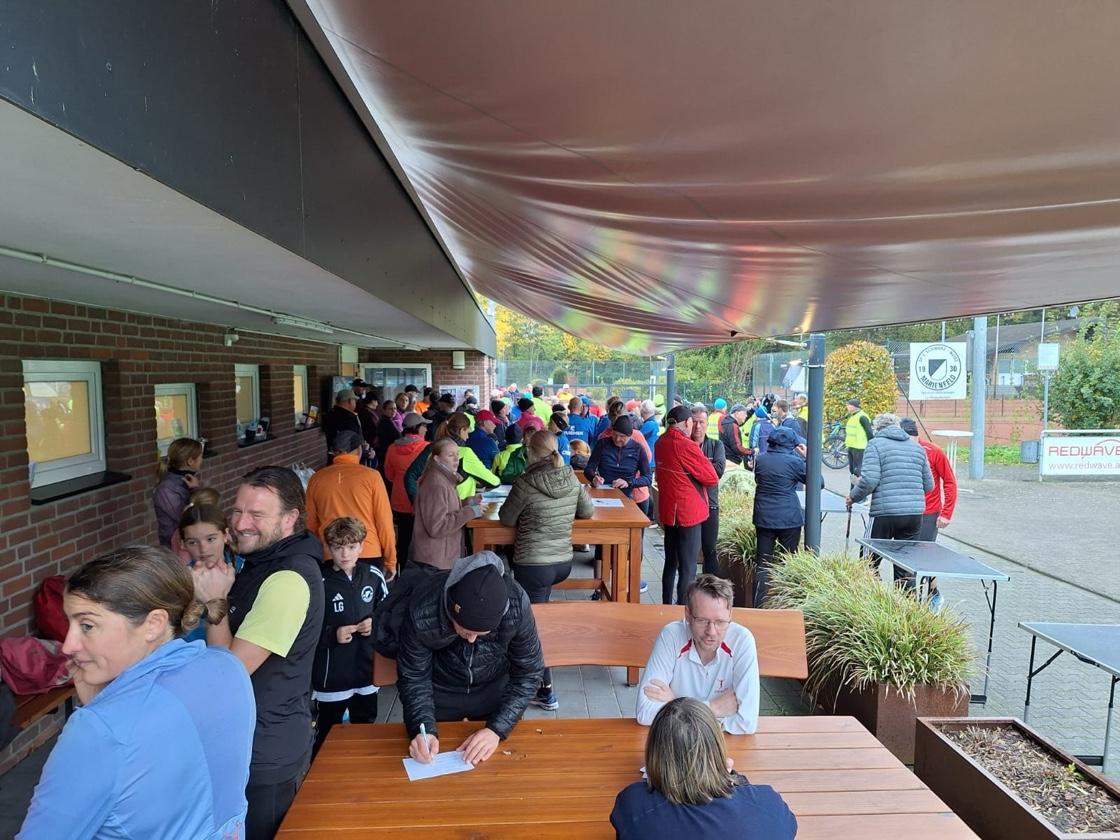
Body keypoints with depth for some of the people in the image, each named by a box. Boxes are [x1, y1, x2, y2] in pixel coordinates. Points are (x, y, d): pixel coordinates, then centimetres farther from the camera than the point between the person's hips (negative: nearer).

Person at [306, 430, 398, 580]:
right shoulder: (371, 476, -5)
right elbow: (384, 521, -4)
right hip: (369, 556, -2)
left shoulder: (316, 479, 2)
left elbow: (311, 524, 10)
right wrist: (391, 560, 4)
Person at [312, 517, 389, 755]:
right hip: (331, 677, -4)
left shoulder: (373, 576, -5)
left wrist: (376, 624, -9)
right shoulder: (320, 583, -17)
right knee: (326, 737, 13)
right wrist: (332, 635, -24)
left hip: (366, 672, 4)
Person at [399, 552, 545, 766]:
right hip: (440, 694, 0)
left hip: (495, 690, 0)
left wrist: (497, 729, -26)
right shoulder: (422, 613, -35)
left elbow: (528, 673, -19)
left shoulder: (516, 605, -33)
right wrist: (424, 728, -31)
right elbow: (413, 677, -17)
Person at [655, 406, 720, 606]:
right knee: (687, 568, 0)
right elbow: (712, 479, -14)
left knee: (671, 562, 18)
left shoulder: (661, 443, 3)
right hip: (688, 513, -8)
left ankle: (666, 607, 27)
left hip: (667, 512, 8)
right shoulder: (687, 446, -20)